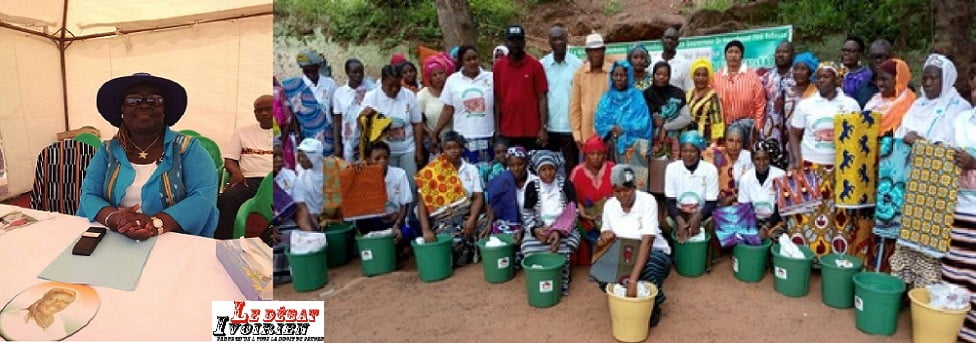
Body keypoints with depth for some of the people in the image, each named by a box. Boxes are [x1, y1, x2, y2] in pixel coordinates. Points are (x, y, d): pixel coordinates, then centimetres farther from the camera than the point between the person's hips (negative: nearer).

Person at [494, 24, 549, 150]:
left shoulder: (535, 65, -1)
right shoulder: (498, 66, 4)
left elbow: (542, 99, -2)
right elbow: (497, 99, 7)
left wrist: (543, 128, -8)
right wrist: (497, 129, 3)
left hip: (532, 132, -2)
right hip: (506, 132, 2)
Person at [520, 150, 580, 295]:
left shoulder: (566, 185, -2)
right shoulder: (532, 186, 2)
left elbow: (573, 213, -6)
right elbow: (527, 213, 3)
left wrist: (559, 231, -21)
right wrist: (535, 229, -17)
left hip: (563, 229, -1)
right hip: (539, 229, 1)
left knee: (562, 248, -31)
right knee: (529, 248, -26)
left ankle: (561, 283, -10)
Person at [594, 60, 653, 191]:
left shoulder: (637, 97, 3)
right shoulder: (606, 98, 12)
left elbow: (644, 123, -6)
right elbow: (599, 122, 4)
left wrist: (624, 128, -16)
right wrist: (611, 129, -15)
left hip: (633, 148, -2)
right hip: (612, 148, 2)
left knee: (636, 182, -6)